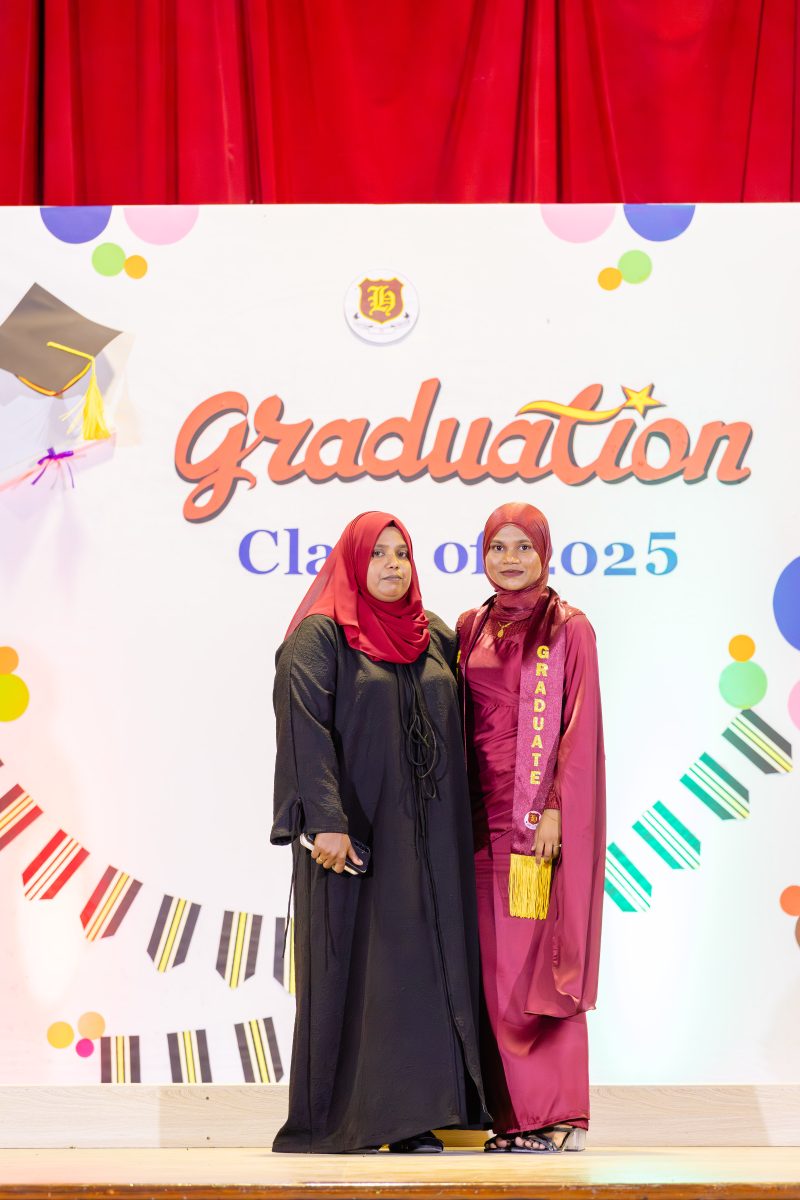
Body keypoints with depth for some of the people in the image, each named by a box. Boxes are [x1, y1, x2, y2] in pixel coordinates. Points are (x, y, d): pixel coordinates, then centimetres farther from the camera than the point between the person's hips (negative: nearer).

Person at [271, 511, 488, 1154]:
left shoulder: (436, 636, 13)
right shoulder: (320, 635, -4)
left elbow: (456, 729, 15)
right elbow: (305, 728, -14)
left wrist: (460, 822, 9)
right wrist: (326, 820, -24)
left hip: (428, 832, 5)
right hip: (356, 829, -5)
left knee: (427, 961, 3)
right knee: (355, 962, -1)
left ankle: (412, 1111, 8)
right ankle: (341, 1115, 9)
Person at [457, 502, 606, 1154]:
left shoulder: (569, 629, -2)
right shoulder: (471, 628, 13)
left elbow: (581, 727, -7)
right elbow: (462, 725, 14)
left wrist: (554, 809, -15)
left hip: (543, 813, -5)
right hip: (486, 813, 5)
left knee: (538, 961, -5)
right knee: (496, 965, 5)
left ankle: (559, 1115, 3)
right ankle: (515, 1113, 12)